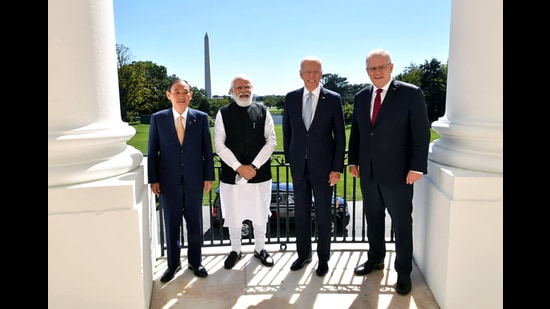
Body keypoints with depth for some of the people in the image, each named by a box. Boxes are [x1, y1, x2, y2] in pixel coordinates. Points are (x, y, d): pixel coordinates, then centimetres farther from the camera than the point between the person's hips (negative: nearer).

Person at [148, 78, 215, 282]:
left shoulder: (201, 118, -1)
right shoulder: (158, 118, 0)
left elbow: (207, 149, 1)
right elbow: (152, 151, 2)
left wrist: (208, 176, -1)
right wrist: (153, 179, -2)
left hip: (194, 180, 0)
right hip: (169, 180, 0)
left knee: (194, 223, 11)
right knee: (171, 224, 11)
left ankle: (195, 261, 29)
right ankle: (173, 263, 28)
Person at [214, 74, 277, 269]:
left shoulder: (262, 111, 2)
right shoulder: (223, 113, 0)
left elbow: (271, 141, -2)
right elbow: (219, 145, -4)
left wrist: (254, 166, -11)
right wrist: (239, 167, -13)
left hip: (259, 174, 1)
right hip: (231, 174, 0)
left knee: (260, 215, 12)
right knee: (233, 216, 9)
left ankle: (260, 248, 33)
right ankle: (235, 250, 30)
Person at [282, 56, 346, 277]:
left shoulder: (333, 99, -6)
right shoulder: (291, 98, 2)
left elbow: (340, 136, -5)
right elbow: (287, 131, 10)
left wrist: (337, 168, -8)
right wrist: (289, 159, 8)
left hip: (323, 166, -2)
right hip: (298, 166, 3)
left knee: (323, 214, 9)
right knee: (301, 213, 13)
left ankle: (323, 258, 26)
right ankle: (303, 254, 31)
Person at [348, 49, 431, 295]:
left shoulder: (411, 94, -8)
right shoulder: (360, 97, 7)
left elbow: (421, 133, -10)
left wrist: (417, 167, -14)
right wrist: (353, 160, 8)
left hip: (397, 172, -4)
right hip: (368, 172, 5)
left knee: (402, 223, 8)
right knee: (373, 218, 17)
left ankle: (403, 271, 24)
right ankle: (375, 259, 36)